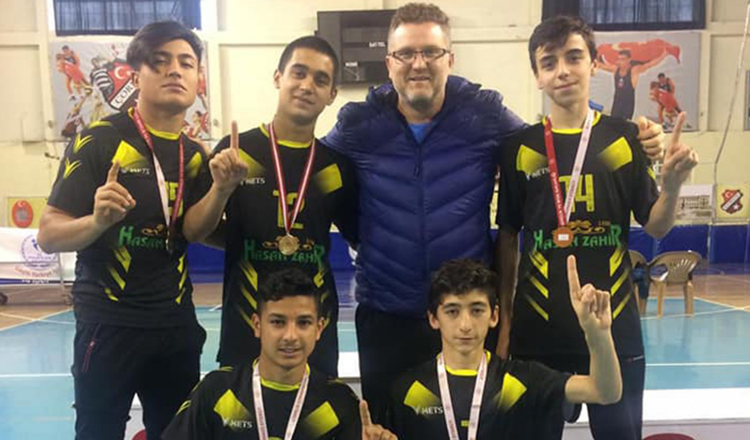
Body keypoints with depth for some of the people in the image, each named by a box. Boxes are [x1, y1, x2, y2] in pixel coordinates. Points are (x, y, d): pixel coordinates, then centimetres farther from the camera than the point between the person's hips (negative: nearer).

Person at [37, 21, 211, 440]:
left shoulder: (197, 155, 5)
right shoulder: (99, 139, -10)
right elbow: (49, 235, -11)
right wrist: (98, 220, -31)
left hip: (177, 324, 5)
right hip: (108, 323, -5)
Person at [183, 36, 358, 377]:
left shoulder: (336, 164, 2)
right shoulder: (238, 151, -4)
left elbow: (363, 239, 11)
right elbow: (193, 232, -6)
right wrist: (222, 188, -22)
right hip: (245, 327, -2)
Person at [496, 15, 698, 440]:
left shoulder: (624, 136, 0)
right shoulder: (521, 147, -1)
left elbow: (655, 226, 2)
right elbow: (508, 237, 4)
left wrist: (673, 183, -18)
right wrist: (504, 316, 5)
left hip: (615, 325, 1)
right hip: (539, 327, 0)